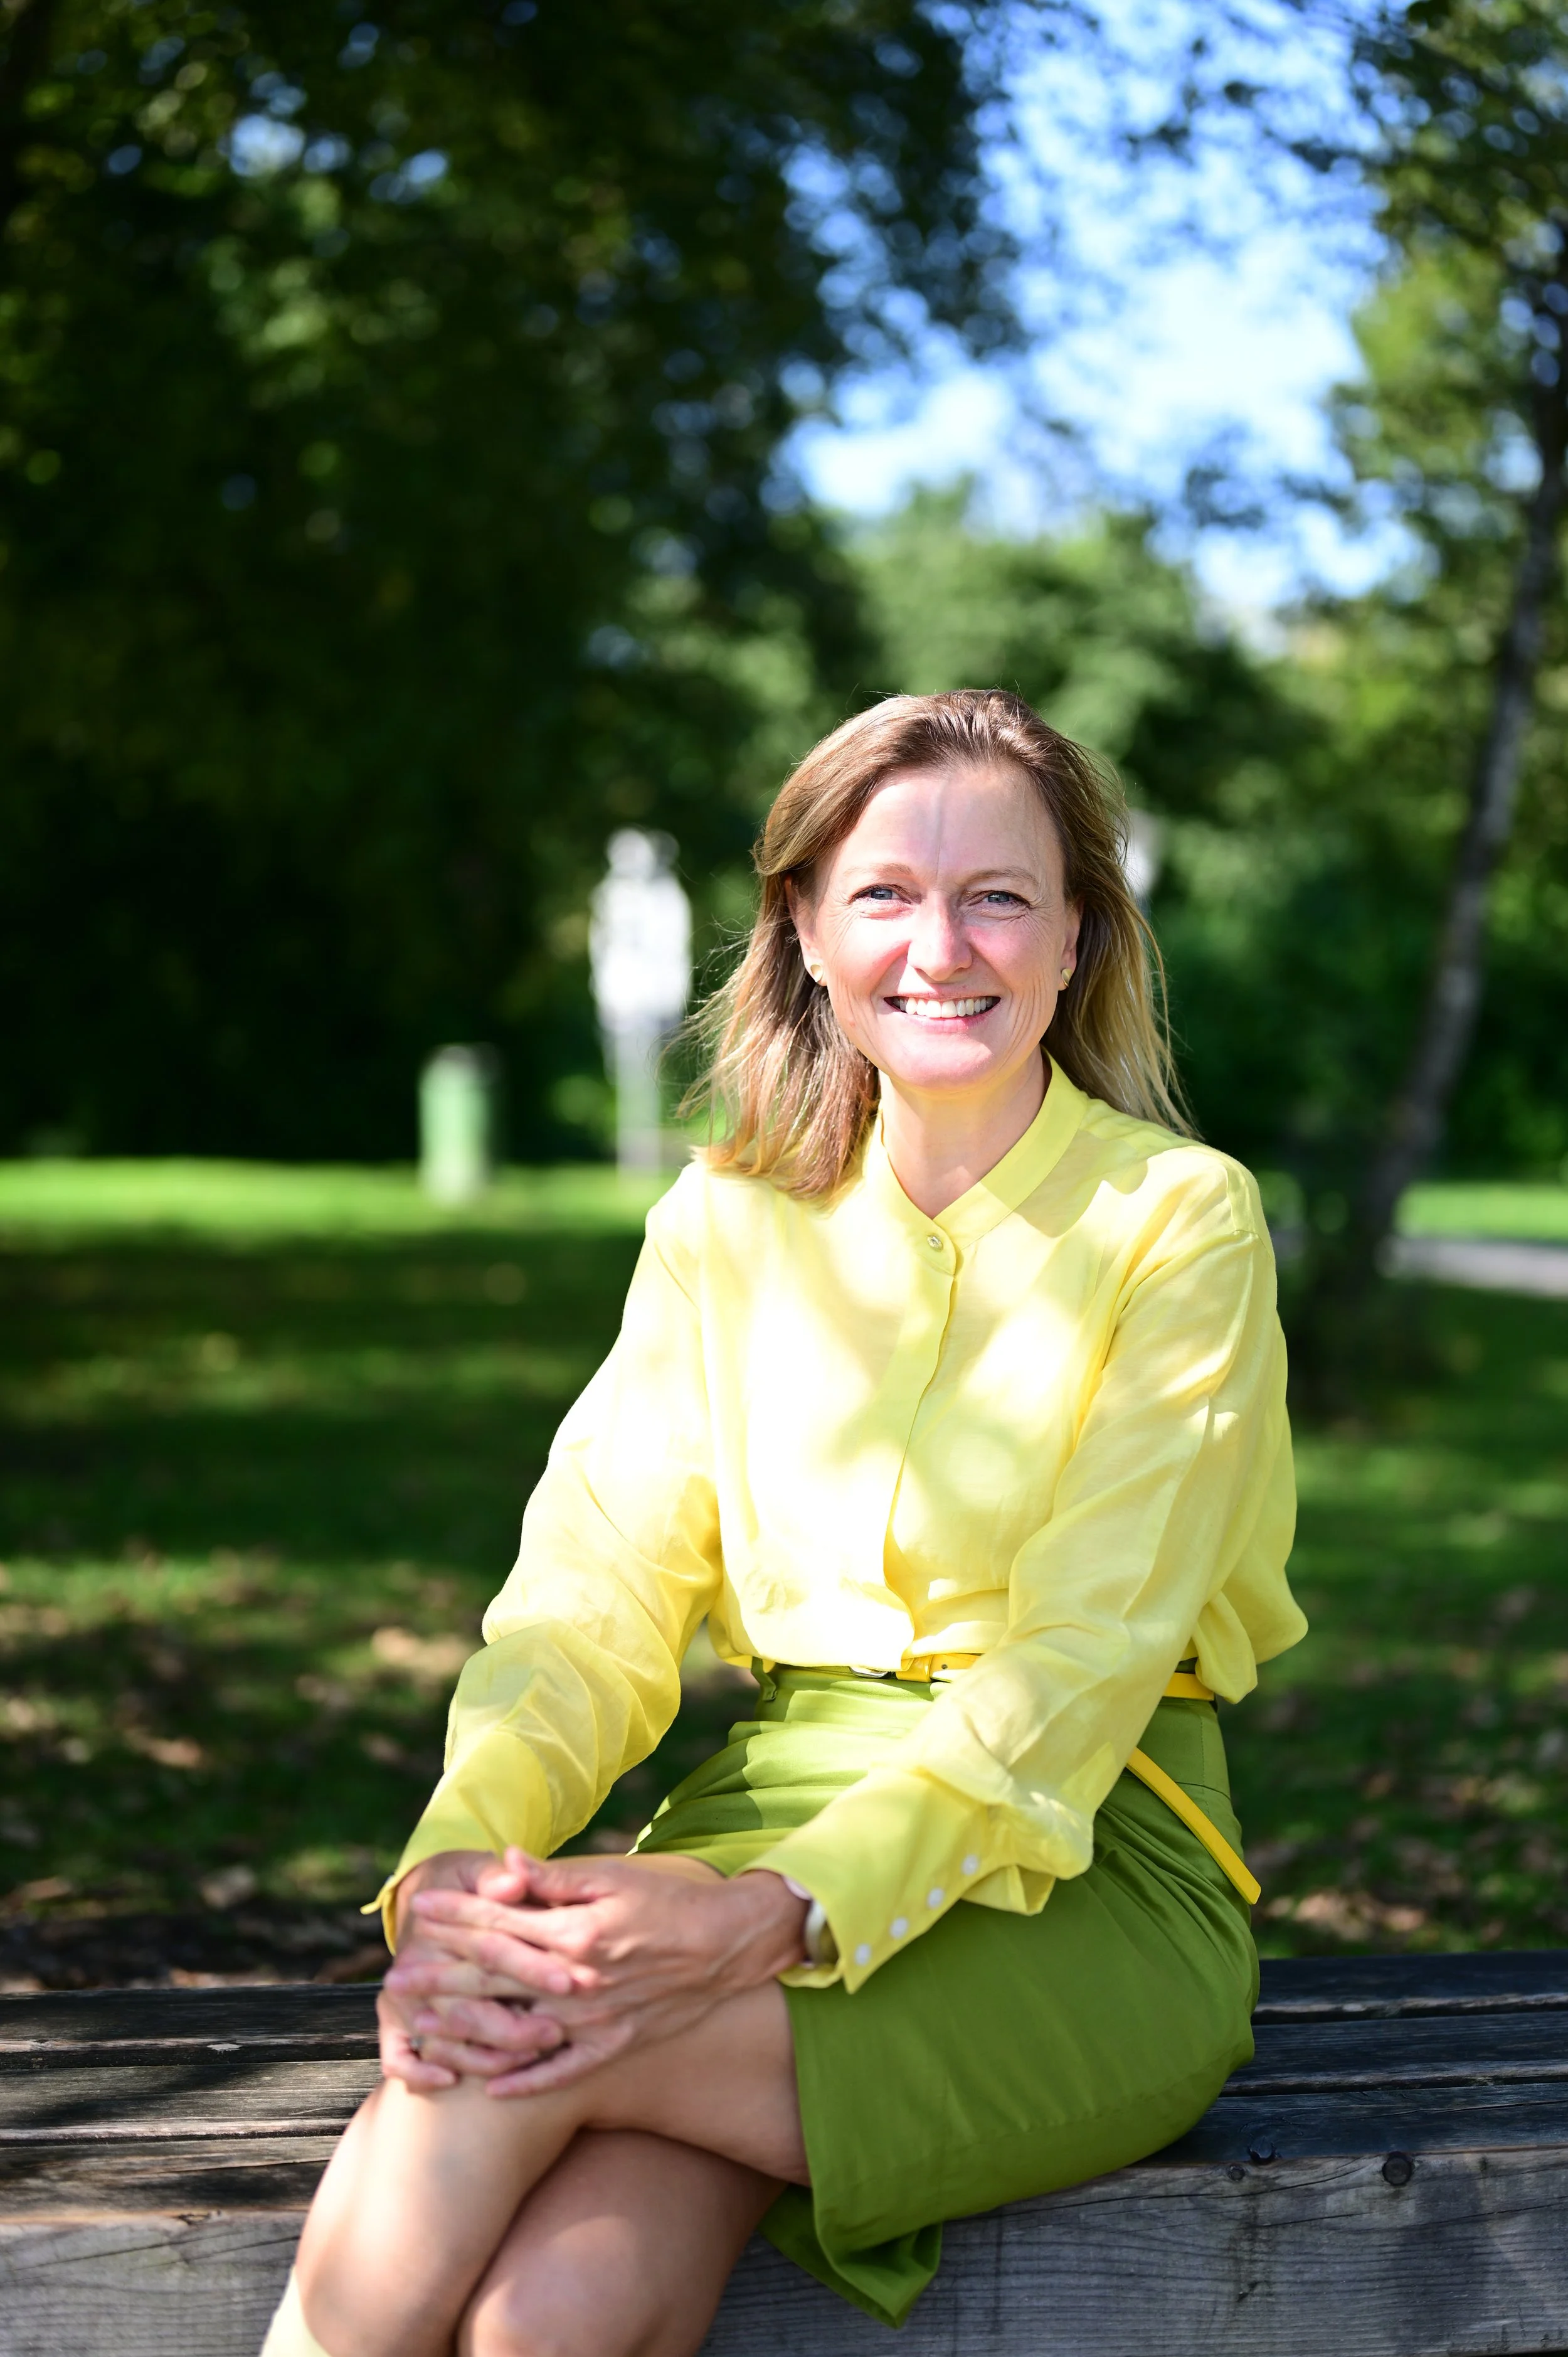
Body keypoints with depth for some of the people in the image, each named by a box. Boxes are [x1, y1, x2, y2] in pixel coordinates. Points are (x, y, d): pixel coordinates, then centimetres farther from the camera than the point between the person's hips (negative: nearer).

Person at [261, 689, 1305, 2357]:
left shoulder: (1181, 1223, -3)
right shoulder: (726, 1223, 10)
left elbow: (1079, 1667, -13)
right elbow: (594, 1595, 2)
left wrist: (781, 1911, -28)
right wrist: (460, 1858, -20)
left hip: (1085, 1884, -3)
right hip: (772, 1820, 3)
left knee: (515, 2036, -29)